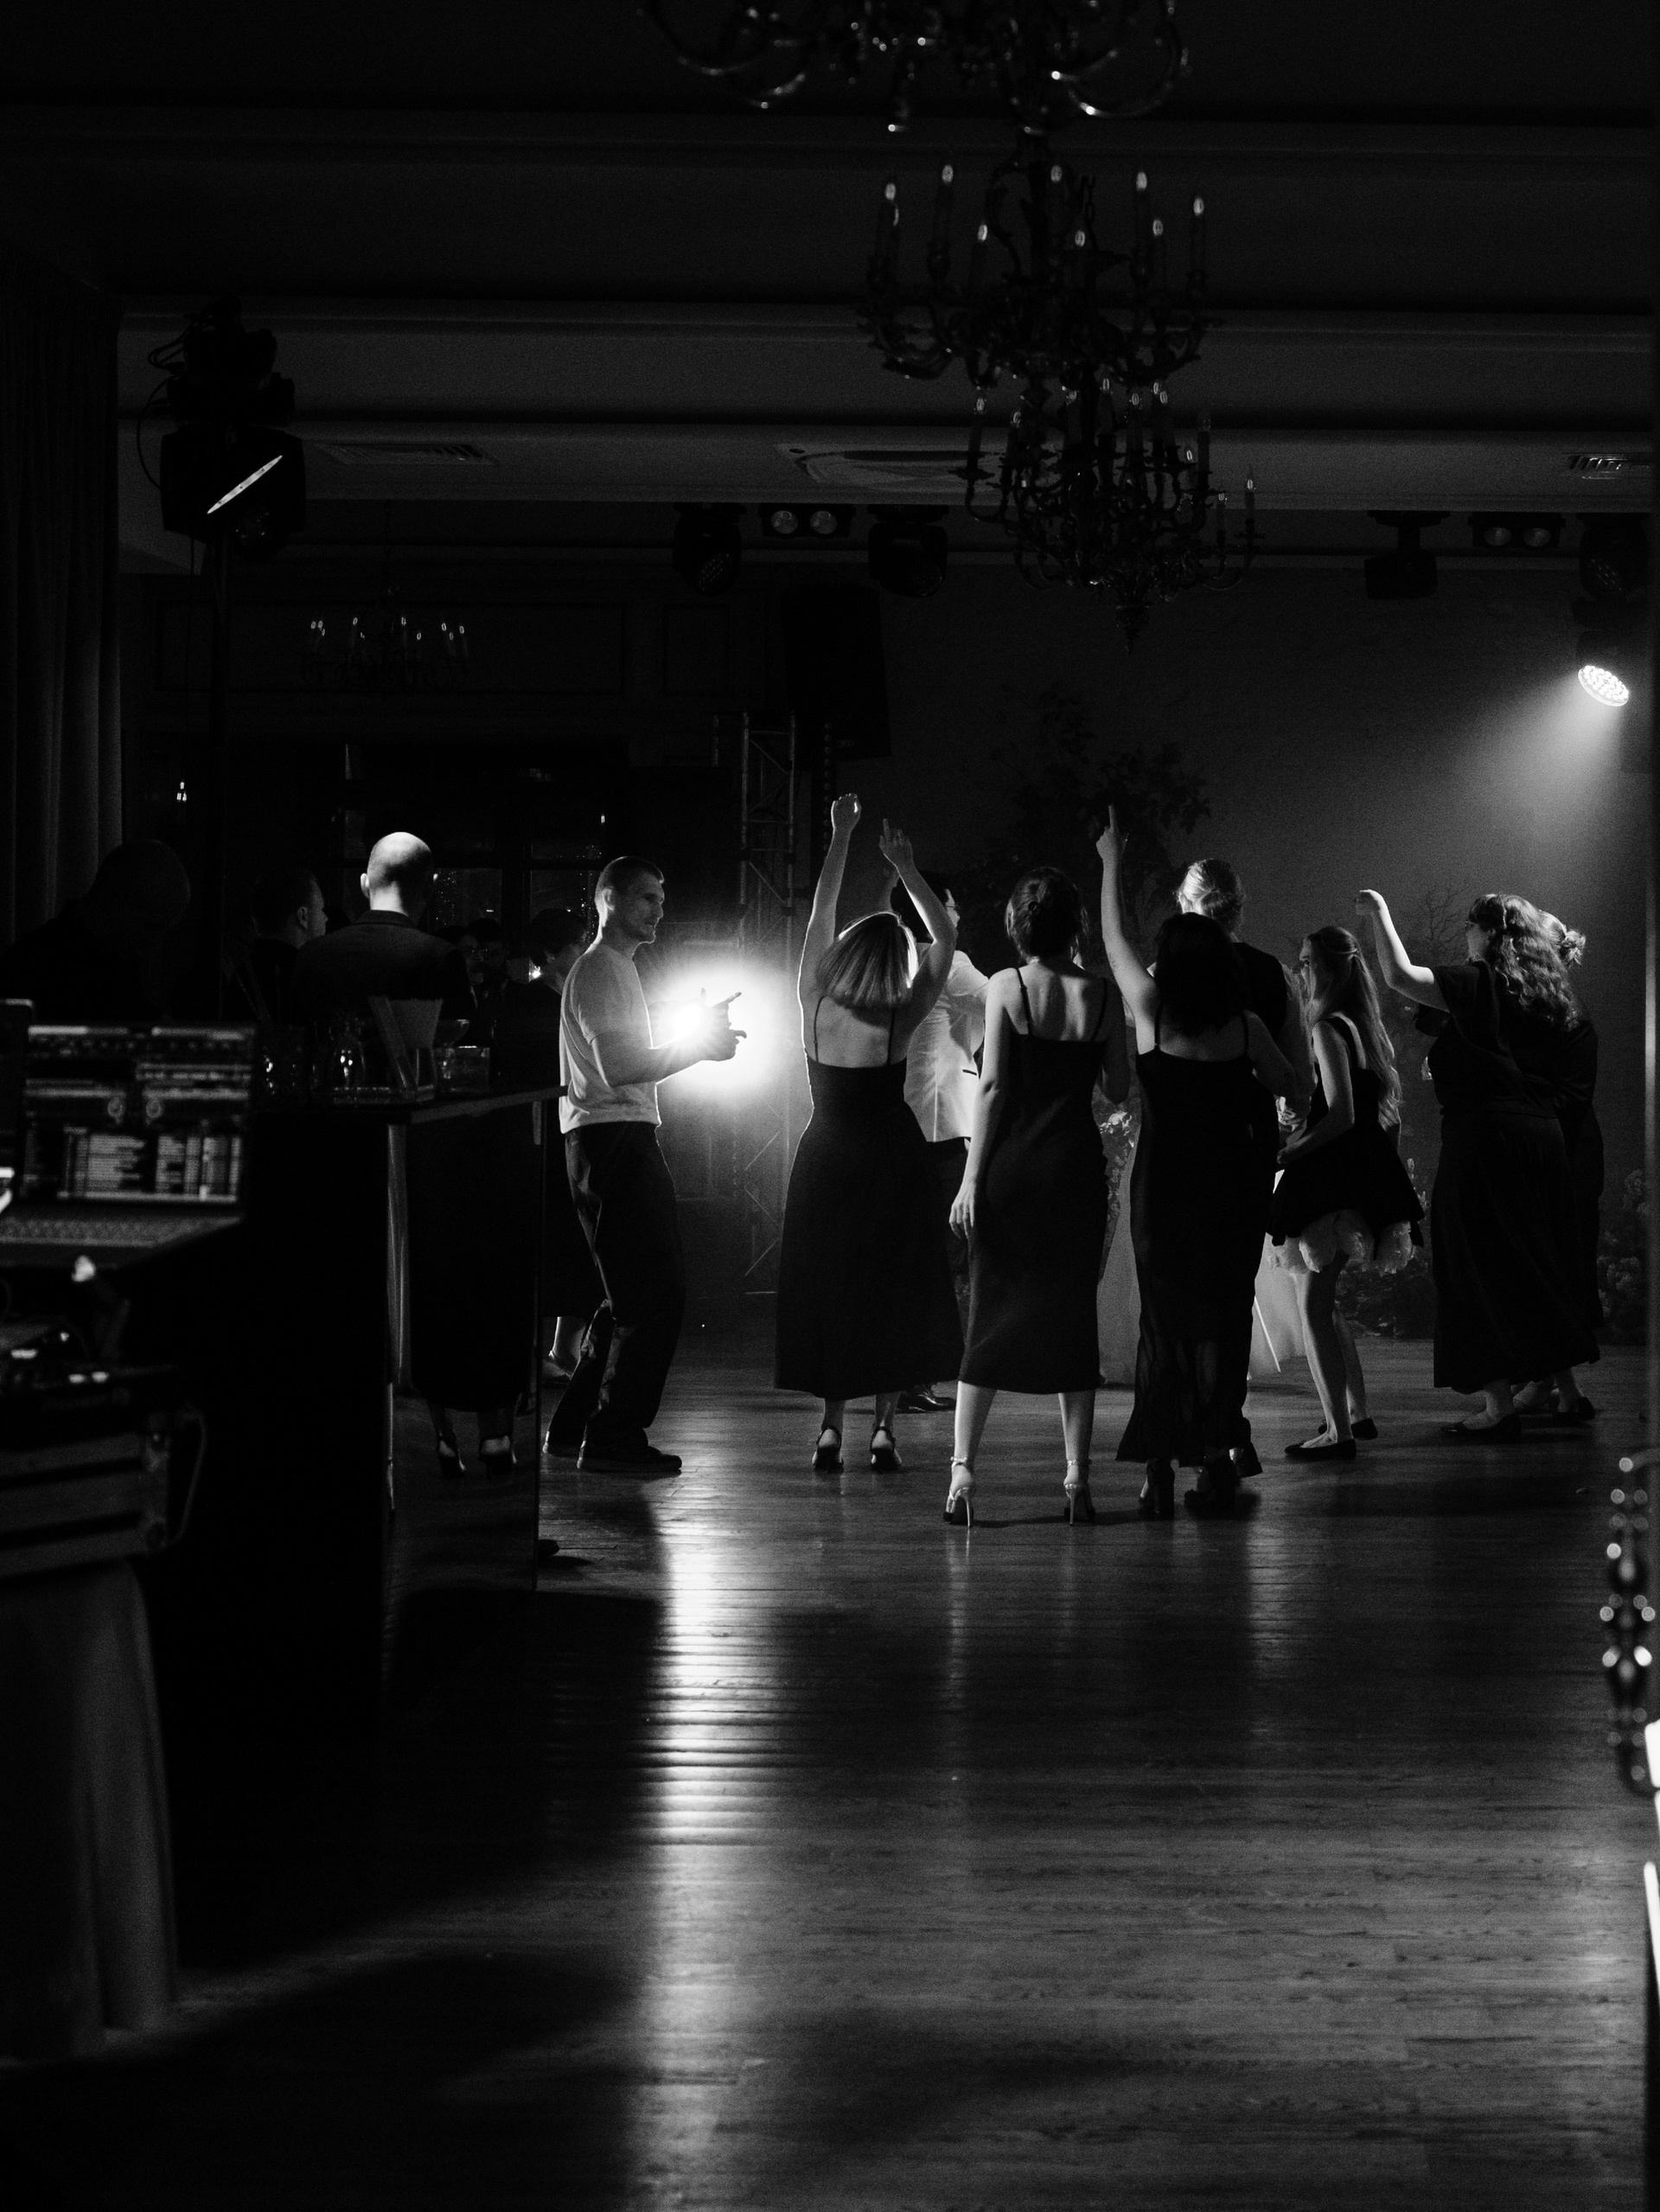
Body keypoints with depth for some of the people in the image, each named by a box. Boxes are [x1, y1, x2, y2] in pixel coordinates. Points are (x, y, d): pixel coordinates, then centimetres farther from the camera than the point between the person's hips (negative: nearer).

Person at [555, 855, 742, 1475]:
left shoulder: (617, 968, 24)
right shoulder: (599, 970, -10)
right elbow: (616, 1067, -20)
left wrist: (698, 1036, 14)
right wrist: (697, 1046, -12)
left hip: (623, 1140, 11)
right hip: (612, 1140, -11)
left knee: (634, 1295, 15)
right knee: (655, 1294, -10)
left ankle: (576, 1426, 20)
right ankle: (614, 1440, -8)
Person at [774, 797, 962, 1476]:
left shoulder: (815, 1005, -11)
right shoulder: (898, 1021, -16)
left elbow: (819, 914, -1)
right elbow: (945, 936, -7)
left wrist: (841, 837, 5)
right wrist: (906, 870, -5)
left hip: (826, 1159, 2)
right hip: (890, 1162, -2)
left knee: (824, 1288, 9)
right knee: (892, 1289, 7)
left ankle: (832, 1426, 4)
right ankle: (883, 1426, 2)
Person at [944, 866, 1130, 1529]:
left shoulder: (1007, 986, -6)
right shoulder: (1102, 995, -1)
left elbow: (992, 1086, -8)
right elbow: (1118, 1088, 4)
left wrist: (972, 1176, -6)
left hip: (1011, 1159, -1)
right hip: (1076, 1166, 1)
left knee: (990, 1313, 5)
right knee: (1073, 1315, 8)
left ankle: (963, 1471, -1)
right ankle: (1077, 1478, 5)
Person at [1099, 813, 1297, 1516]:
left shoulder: (1151, 1011, -8)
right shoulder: (1246, 1027, -6)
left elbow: (1114, 939, 6)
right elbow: (1288, 1088, 8)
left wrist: (1110, 864, 18)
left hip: (1162, 1185, 0)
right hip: (1232, 1185, 0)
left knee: (1163, 1319, 7)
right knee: (1223, 1318, 5)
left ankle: (1160, 1468, 4)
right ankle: (1215, 1456, 1)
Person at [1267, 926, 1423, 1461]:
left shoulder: (1330, 1030, -13)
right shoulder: (1368, 1030, 14)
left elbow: (1340, 1116, -21)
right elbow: (1384, 1112, 20)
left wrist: (1285, 1155, -17)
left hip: (1328, 1180, -10)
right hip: (1366, 1172, 10)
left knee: (1312, 1305, -9)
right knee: (1325, 1301, 20)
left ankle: (1338, 1431, -13)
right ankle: (1355, 1412, 25)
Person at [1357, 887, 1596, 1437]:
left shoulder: (1479, 981, -10)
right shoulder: (1541, 991, 14)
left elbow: (1399, 975, -19)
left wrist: (1379, 912, -7)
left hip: (1484, 1134, -8)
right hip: (1542, 1133, 8)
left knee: (1480, 1271, -4)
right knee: (1538, 1267, 15)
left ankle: (1499, 1405, -8)